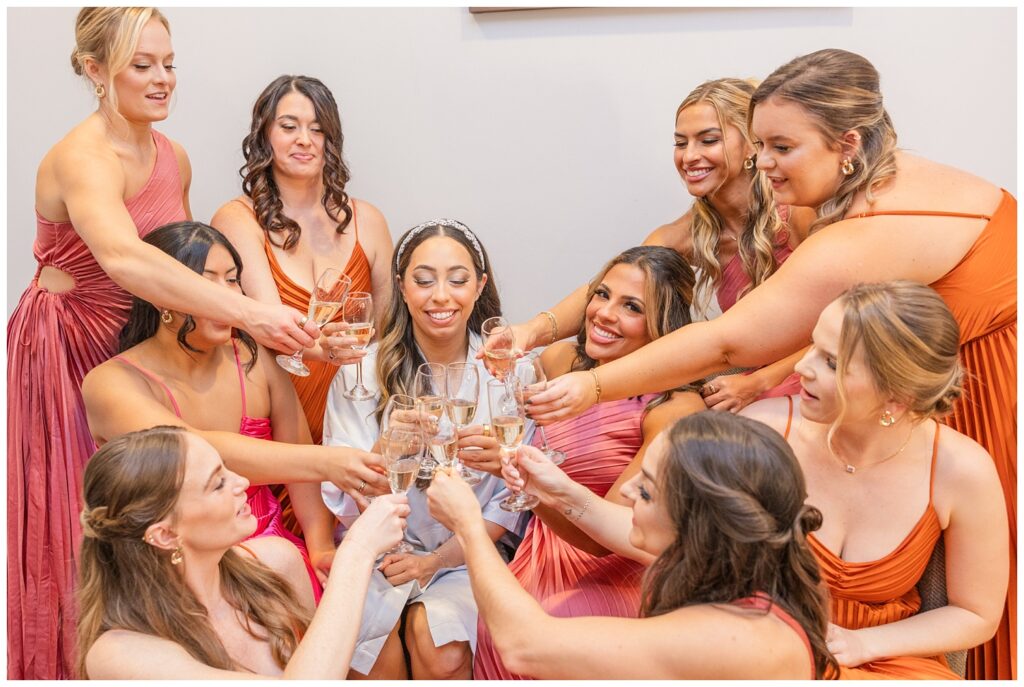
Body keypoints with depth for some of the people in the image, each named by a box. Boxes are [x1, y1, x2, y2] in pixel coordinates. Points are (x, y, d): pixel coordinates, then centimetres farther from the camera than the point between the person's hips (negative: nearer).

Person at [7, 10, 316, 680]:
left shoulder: (174, 158, 1)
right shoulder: (83, 157, -23)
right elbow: (123, 258, -44)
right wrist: (249, 312, -52)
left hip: (137, 342, 7)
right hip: (64, 347, -6)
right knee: (72, 527, 3)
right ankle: (63, 662, 21)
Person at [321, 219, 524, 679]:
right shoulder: (364, 372, -4)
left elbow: (511, 501, -1)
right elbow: (349, 500, -9)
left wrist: (437, 560, -10)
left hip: (468, 554, 0)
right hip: (384, 550, 1)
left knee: (443, 654, -25)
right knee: (381, 657, -23)